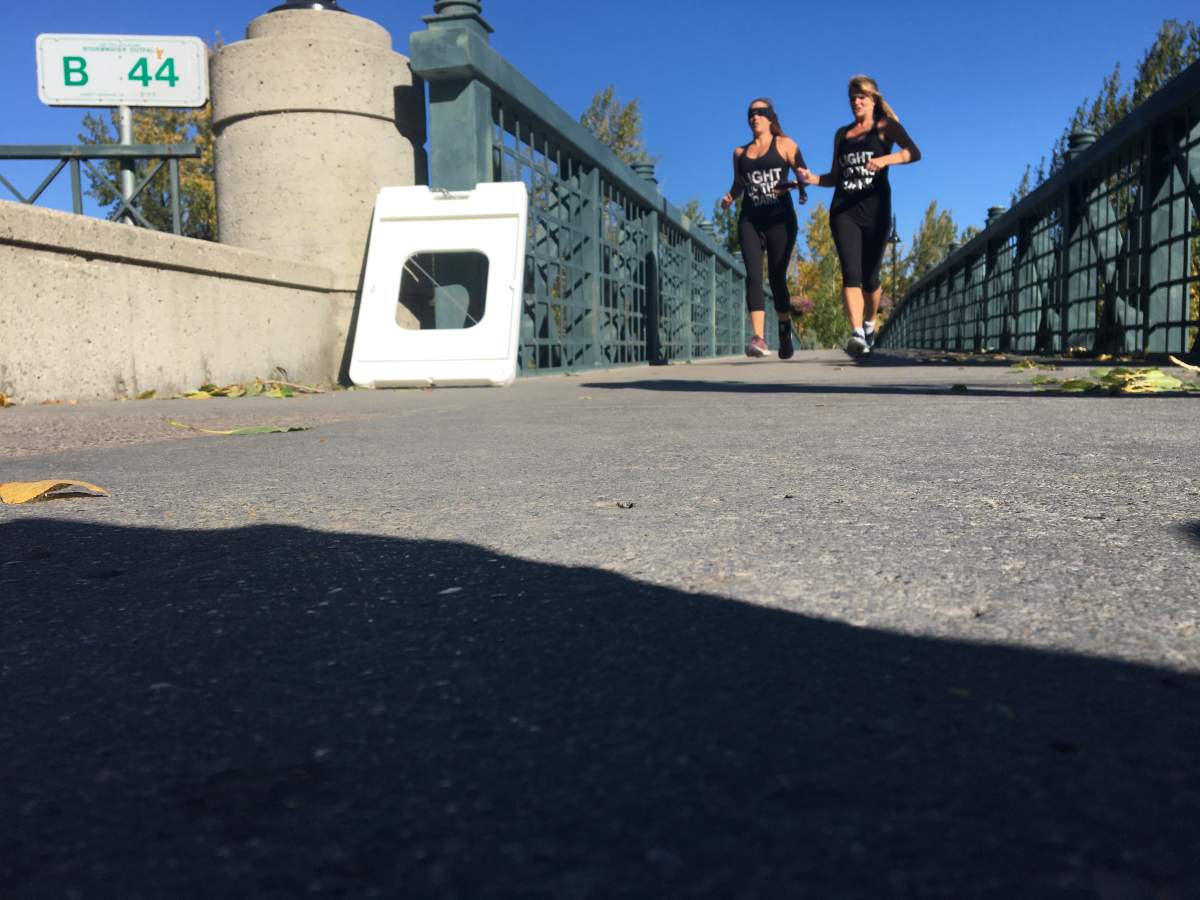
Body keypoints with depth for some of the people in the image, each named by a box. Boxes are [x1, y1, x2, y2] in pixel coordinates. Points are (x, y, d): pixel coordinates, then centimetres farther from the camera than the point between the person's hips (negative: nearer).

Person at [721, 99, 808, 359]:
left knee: (776, 277, -1)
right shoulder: (740, 152, 18)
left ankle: (785, 333, 20)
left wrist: (800, 187, -21)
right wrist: (730, 197, 6)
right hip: (749, 220, 2)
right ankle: (758, 338, -26)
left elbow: (803, 173, 1)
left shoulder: (784, 144, 8)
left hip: (780, 218, -2)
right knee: (753, 275, -15)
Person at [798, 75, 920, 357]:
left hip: (875, 210, -2)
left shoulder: (886, 127, 6)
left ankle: (869, 324, 27)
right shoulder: (842, 134, 18)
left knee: (870, 276, 2)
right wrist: (813, 179, 3)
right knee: (850, 273, -15)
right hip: (843, 211, 2)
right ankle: (856, 334, -26)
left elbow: (914, 153, -10)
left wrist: (885, 159, -28)